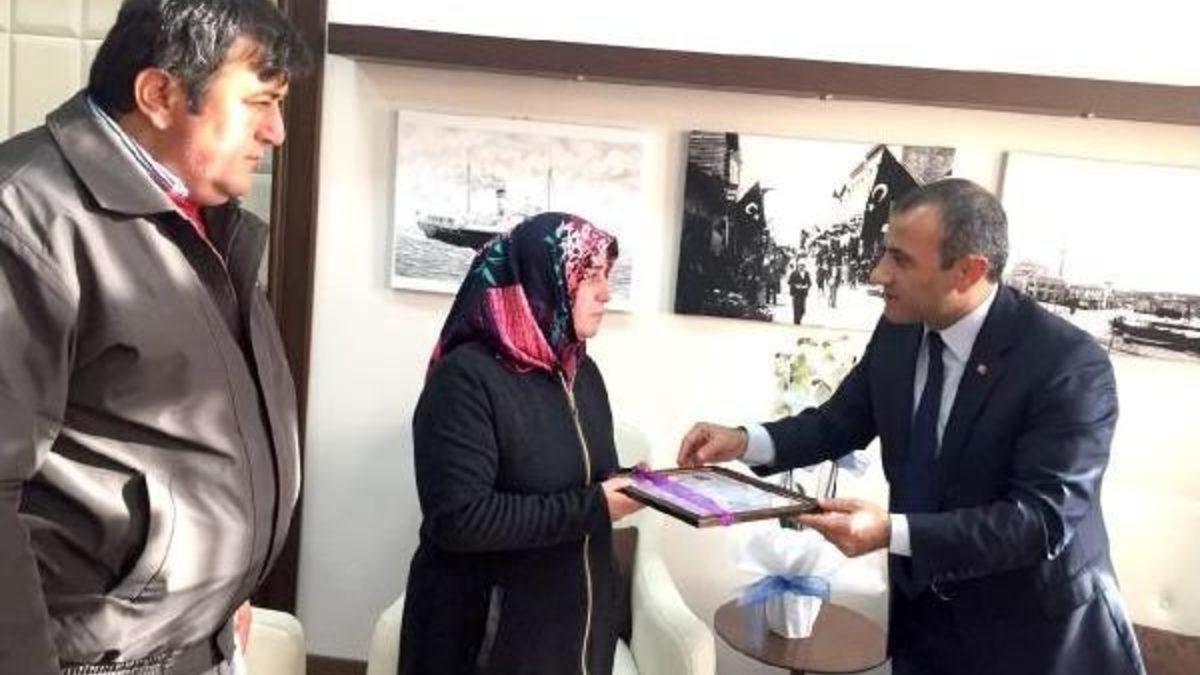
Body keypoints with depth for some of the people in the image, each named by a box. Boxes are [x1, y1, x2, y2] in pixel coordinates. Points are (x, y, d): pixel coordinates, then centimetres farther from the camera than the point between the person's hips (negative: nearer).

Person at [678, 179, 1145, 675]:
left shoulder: (1070, 365, -25)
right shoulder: (897, 333, -7)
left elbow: (1044, 519, -28)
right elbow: (841, 421, 5)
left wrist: (892, 532, -38)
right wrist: (746, 441, -13)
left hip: (1033, 629, -4)